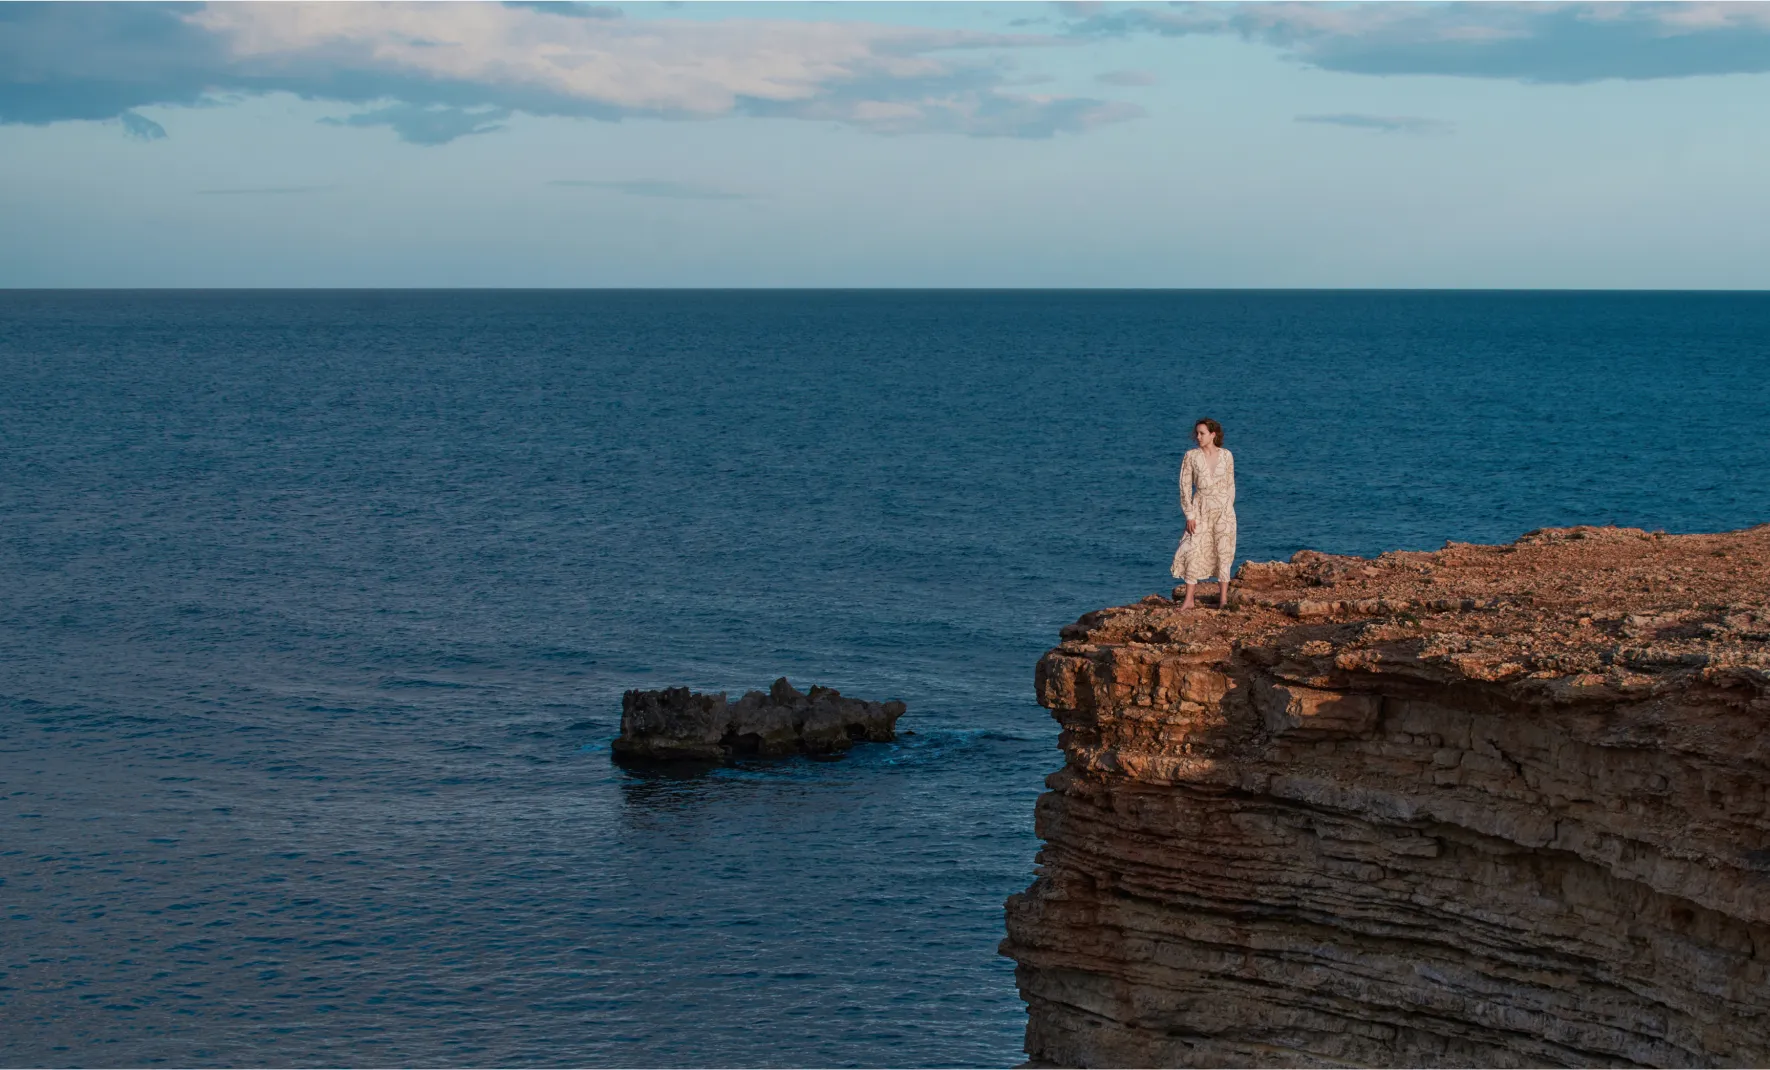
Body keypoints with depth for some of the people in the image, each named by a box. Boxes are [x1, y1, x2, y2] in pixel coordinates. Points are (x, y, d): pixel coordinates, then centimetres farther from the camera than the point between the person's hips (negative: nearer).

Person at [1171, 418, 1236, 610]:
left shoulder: (1226, 456, 1)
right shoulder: (1191, 456, -3)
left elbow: (1230, 485, 8)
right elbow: (1185, 486, -3)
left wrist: (1228, 510, 5)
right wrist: (1190, 514, -9)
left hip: (1223, 508, 1)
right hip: (1200, 508, -1)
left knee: (1223, 552, 3)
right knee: (1193, 551, -4)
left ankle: (1223, 598, 11)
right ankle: (1188, 600, 3)